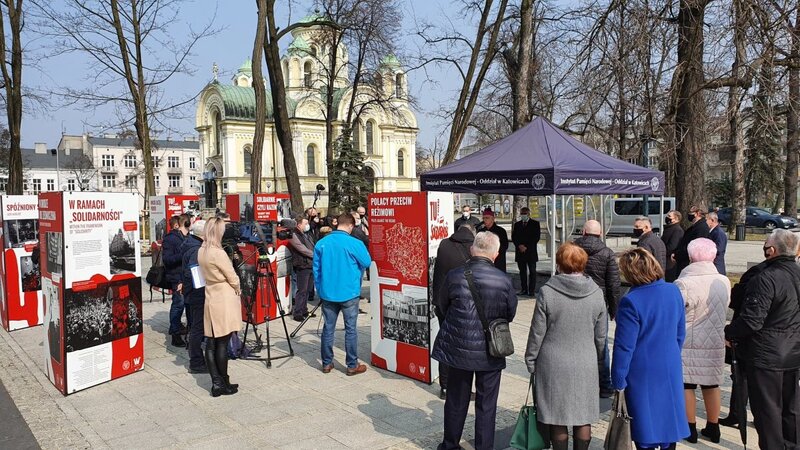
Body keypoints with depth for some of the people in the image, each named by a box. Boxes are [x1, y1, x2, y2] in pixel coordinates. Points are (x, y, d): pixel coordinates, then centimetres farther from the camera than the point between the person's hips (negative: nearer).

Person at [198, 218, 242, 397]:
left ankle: (216, 383, 11)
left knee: (211, 343, 6)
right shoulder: (218, 253, -17)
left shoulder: (201, 251, 6)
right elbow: (232, 277, -11)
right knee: (222, 344, -1)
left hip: (210, 300, 8)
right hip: (225, 301, -8)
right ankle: (224, 385, 7)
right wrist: (238, 290, 8)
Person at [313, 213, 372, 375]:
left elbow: (316, 269, 5)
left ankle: (327, 363, 21)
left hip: (327, 293, 4)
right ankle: (352, 365, 13)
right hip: (349, 293, -3)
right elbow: (367, 263, 0)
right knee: (351, 329, 6)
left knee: (328, 328, 12)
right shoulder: (355, 244, -13)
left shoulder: (321, 243, -2)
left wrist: (320, 289, 16)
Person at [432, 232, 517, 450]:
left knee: (456, 401, 18)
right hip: (491, 352, -1)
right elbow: (510, 314, 0)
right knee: (486, 406, 12)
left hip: (458, 349, 2)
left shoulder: (454, 276, -13)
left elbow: (443, 305, 3)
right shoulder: (504, 280, -14)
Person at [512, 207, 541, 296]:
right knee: (522, 271, 5)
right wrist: (519, 245, -10)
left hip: (531, 252, -3)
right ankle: (524, 289, 10)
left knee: (532, 271, -4)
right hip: (520, 252, 3)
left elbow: (537, 237, -4)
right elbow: (514, 237, 9)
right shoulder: (517, 224, 15)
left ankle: (532, 290, -2)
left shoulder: (535, 224, 4)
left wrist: (526, 247, -11)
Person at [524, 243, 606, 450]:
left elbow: (537, 332, -9)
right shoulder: (596, 293, -3)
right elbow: (601, 335, 5)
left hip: (554, 365, -2)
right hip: (586, 365, 3)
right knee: (583, 418, 14)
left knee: (557, 419, 10)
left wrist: (531, 360, 4)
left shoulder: (547, 292, -13)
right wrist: (599, 361, 18)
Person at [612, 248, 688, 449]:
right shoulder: (674, 291, -3)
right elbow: (680, 334, 8)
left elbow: (624, 346, -18)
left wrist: (619, 381, -10)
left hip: (642, 373, -6)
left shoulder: (631, 301, -22)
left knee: (645, 428, 9)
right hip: (670, 369, 6)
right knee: (668, 419, 20)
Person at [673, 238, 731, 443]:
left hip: (687, 343, -5)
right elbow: (725, 307, 9)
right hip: (715, 342, 5)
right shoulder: (724, 281, -3)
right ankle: (713, 428, 28)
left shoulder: (683, 284, -20)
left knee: (686, 385, 9)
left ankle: (690, 429, 18)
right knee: (711, 384, 17)